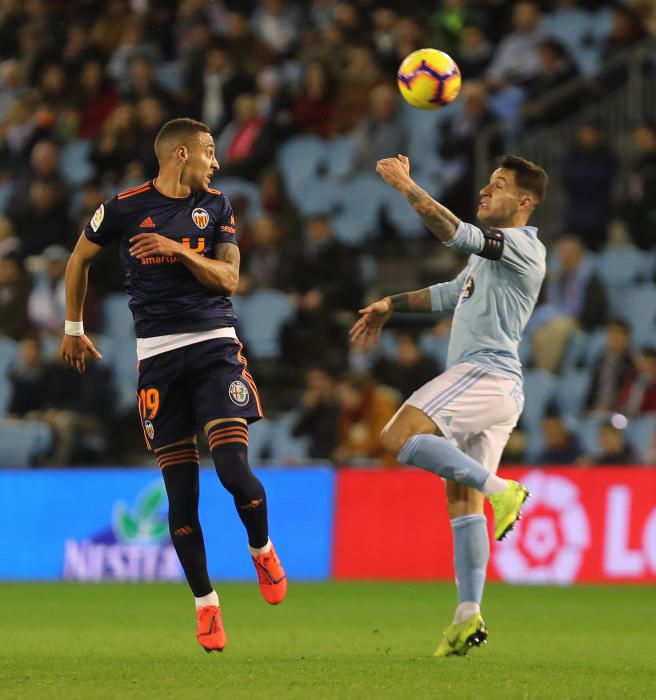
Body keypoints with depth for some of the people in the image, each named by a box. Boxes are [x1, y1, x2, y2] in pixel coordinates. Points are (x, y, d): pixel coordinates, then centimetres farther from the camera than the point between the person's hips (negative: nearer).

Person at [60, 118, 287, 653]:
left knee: (233, 468, -16)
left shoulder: (215, 206, 9)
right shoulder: (124, 208, 2)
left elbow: (229, 278, 3)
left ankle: (262, 549, 14)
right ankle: (206, 604, 9)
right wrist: (74, 327, 23)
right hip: (158, 355, -1)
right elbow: (80, 259, 17)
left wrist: (179, 250, -11)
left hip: (214, 345, 1)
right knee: (181, 489, -2)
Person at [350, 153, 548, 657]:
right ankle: (469, 615, 0)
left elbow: (455, 234, -21)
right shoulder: (491, 251, 24)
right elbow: (451, 294, 38)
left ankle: (498, 489, -18)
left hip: (485, 373, -10)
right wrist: (390, 305, 35)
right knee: (461, 499, 5)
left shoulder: (522, 246, -7)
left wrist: (408, 187, -17)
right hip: (489, 386, 10)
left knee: (398, 439, -22)